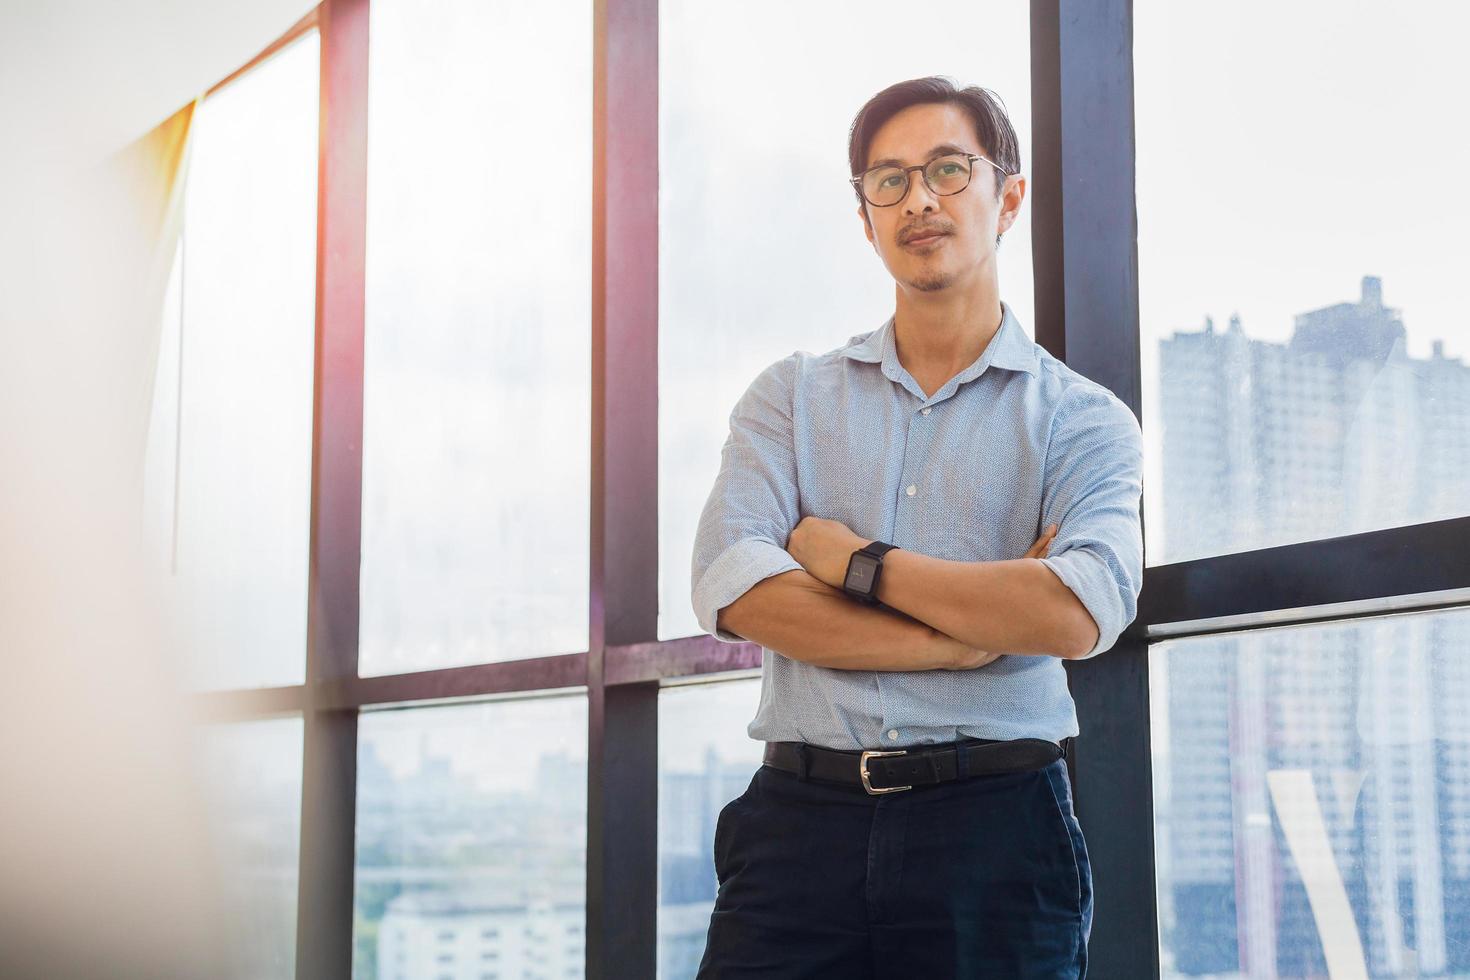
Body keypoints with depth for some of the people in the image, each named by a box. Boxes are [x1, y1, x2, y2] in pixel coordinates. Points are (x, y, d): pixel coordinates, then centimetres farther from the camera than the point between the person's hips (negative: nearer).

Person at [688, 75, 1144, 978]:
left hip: (993, 826, -1)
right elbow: (733, 590, -5)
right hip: (800, 817, 1)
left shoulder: (1084, 419, 6)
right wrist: (981, 627, -10)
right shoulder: (791, 396, 11)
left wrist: (850, 558, -7)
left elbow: (1079, 616, -13)